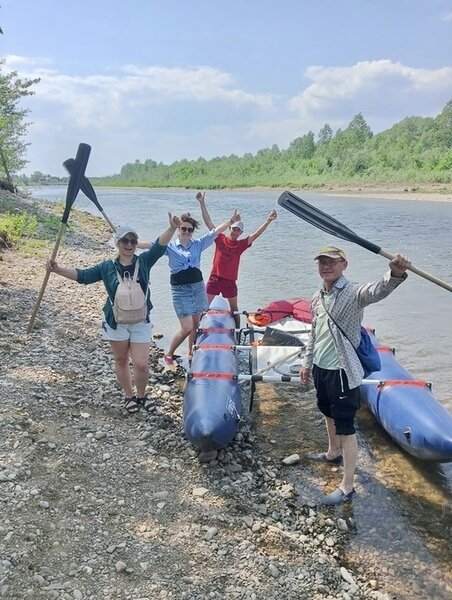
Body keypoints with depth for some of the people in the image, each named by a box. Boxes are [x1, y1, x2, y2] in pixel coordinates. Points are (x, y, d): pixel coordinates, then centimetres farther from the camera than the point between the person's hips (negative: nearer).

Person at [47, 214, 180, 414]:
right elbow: (83, 275, 5)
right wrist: (58, 269, -4)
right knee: (121, 361, 13)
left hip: (141, 322, -1)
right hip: (116, 322, 1)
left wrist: (172, 228, -33)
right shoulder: (107, 267, -1)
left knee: (141, 364, -5)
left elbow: (159, 246, -17)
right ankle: (129, 396, 32)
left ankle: (141, 395, 22)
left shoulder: (144, 262, -4)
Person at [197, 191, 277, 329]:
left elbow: (256, 234, -6)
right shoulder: (220, 238, 0)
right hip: (215, 279, -1)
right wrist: (202, 203, -5)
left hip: (230, 281, 1)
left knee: (234, 308, 12)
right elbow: (208, 222, -2)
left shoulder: (241, 245, 2)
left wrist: (268, 221, -16)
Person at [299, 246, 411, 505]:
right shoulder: (318, 298, 6)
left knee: (345, 428, -1)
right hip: (321, 368, 8)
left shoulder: (353, 293, -20)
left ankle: (347, 487, 10)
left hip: (342, 371, -8)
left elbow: (377, 291, -43)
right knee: (329, 414, 28)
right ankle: (333, 453, 52)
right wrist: (307, 362, 22)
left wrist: (395, 275, -64)